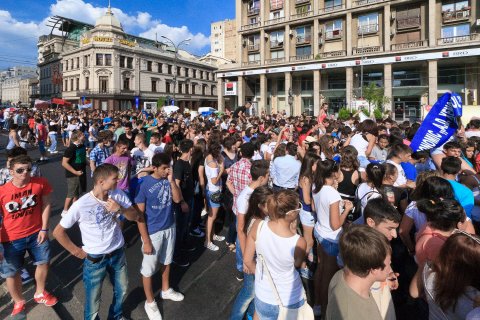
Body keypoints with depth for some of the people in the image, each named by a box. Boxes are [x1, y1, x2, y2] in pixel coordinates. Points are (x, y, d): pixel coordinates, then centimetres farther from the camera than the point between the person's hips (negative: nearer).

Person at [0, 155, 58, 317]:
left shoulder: (40, 183, -14)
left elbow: (46, 204, -3)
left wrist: (44, 229, -5)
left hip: (36, 233, 2)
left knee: (44, 262, 19)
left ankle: (40, 293, 47)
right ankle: (19, 302, 43)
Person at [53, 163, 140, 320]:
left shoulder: (118, 194, -13)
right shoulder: (81, 205, -23)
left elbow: (135, 216, -7)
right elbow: (58, 231, -12)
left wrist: (120, 209, -25)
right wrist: (76, 251, -7)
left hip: (118, 253, 4)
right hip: (95, 259, -4)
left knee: (121, 290, 25)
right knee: (93, 302, 14)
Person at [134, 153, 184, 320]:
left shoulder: (169, 179, -6)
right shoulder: (145, 184, -19)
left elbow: (177, 199, -12)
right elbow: (139, 214, -16)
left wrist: (171, 180, -24)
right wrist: (146, 240, -15)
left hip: (169, 228, 5)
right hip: (153, 232, -5)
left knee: (166, 261, 24)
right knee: (148, 268, 12)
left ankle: (166, 290, 47)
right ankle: (150, 302, 33)